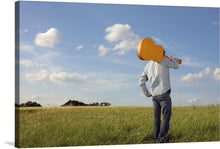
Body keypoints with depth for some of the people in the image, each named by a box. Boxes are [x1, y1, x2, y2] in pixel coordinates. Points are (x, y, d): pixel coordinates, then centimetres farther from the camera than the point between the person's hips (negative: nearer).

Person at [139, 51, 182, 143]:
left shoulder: (148, 66, 16)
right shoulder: (164, 60, 0)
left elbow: (141, 82, 13)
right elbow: (176, 66, 16)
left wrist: (147, 94, 17)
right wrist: (171, 59, 30)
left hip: (154, 96, 5)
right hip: (164, 94, -5)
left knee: (157, 119, 8)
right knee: (166, 117, -3)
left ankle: (156, 141, 6)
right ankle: (161, 139, -17)